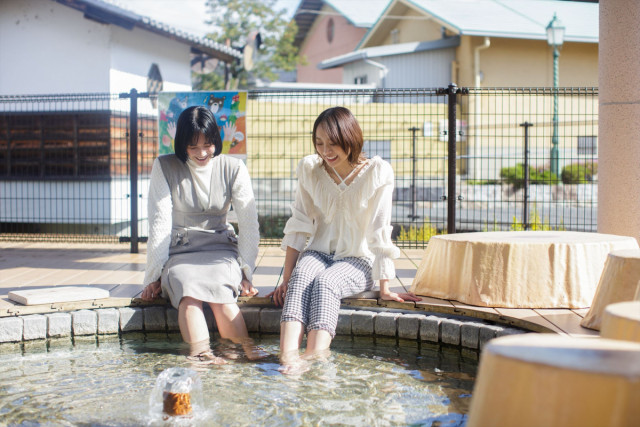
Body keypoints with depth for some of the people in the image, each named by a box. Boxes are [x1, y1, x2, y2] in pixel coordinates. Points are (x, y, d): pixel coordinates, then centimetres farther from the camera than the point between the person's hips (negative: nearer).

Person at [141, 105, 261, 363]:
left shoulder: (233, 168, 3)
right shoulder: (164, 167, 0)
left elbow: (248, 222, 1)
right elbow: (160, 223, -3)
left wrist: (246, 272, -6)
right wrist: (155, 275, -7)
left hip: (221, 249, 1)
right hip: (179, 252, -1)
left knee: (219, 288, -34)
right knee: (188, 287, -35)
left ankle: (248, 352, -44)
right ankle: (201, 354, -55)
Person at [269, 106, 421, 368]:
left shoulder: (378, 172, -9)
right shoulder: (309, 168, 0)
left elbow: (380, 233, -9)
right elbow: (299, 227, 1)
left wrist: (385, 289, -10)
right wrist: (286, 280, -4)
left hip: (357, 260, -2)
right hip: (318, 253, 2)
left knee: (325, 282, -34)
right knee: (301, 277, -32)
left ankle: (313, 360, -53)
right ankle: (288, 358, -51)